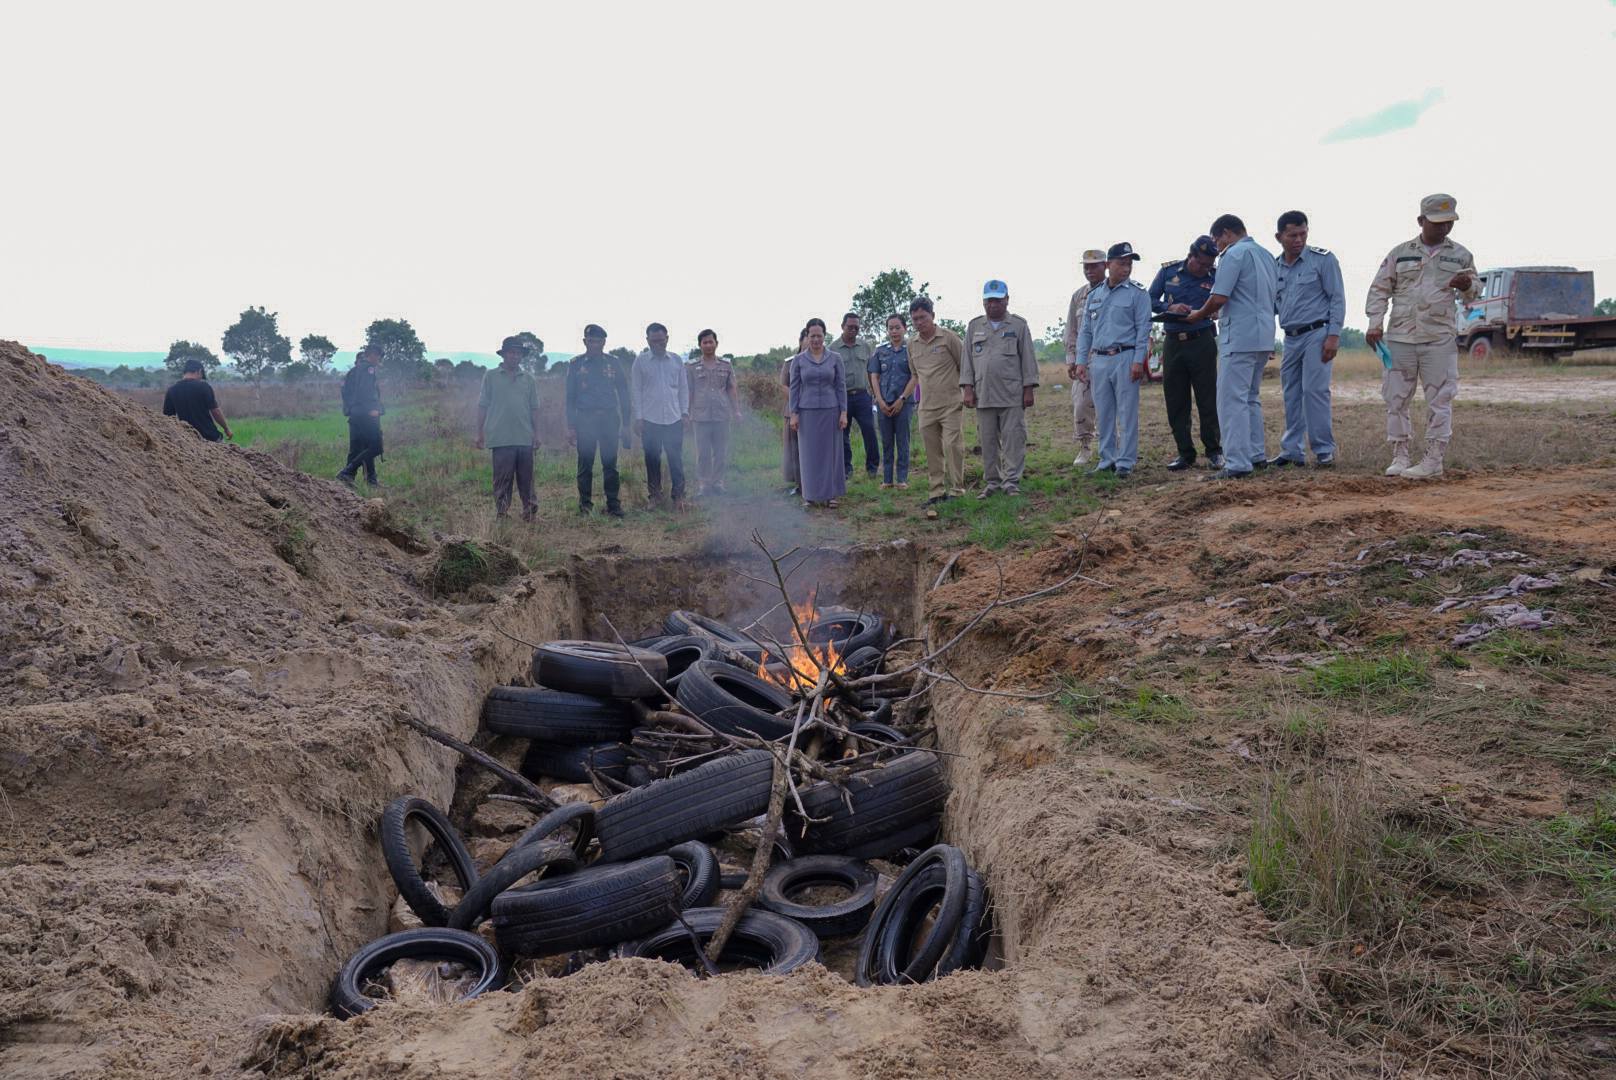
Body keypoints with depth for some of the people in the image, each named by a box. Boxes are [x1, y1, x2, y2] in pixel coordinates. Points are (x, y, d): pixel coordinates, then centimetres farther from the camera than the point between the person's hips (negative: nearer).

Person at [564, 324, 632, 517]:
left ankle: (613, 504, 5)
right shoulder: (576, 364, 5)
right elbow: (570, 396, 7)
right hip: (585, 419, 0)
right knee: (585, 464, 2)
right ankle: (585, 504, 11)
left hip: (609, 418, 1)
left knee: (610, 463, 0)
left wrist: (626, 423, 5)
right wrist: (571, 425, 0)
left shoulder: (613, 363, 7)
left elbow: (623, 393, 10)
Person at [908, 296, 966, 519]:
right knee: (932, 451, 7)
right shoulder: (912, 344, 8)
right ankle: (936, 491, 15)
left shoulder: (948, 337, -7)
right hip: (927, 406, 5)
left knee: (952, 445, -9)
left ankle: (956, 490, -1)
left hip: (951, 404, -5)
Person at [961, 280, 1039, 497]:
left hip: (1012, 396, -2)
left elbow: (1028, 359, 5)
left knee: (1013, 439, -4)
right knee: (987, 441, 5)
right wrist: (967, 388, 2)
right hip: (983, 395, 2)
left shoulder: (1018, 325, 7)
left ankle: (1011, 481, 1)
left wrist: (1029, 389, -2)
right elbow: (967, 360, 12)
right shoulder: (974, 326, 14)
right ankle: (991, 481, 13)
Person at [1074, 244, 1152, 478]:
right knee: (1103, 414, 9)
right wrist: (1081, 361, 9)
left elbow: (1143, 329, -5)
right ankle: (1107, 459, 18)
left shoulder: (1137, 293, 1)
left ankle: (1126, 461, 1)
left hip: (1125, 358, -5)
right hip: (1099, 360, 5)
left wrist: (1138, 361, -14)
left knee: (1127, 413, -3)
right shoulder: (1094, 296, 14)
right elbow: (1085, 331, 17)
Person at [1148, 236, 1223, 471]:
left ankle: (1214, 451, 10)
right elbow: (1150, 300, 6)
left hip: (1202, 343, -2)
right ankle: (1185, 453, 13)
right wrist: (1170, 307, -13)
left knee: (1207, 398, -1)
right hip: (1172, 343, 2)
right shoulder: (1168, 271, 2)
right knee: (1175, 401, 4)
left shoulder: (1215, 277, -1)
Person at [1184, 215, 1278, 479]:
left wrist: (1199, 315, 2)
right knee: (1251, 398, 19)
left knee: (1232, 400, -8)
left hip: (1239, 337, -9)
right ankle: (1257, 455, 23)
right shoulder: (1266, 255, 17)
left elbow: (1219, 298, -18)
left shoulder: (1234, 254, -10)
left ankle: (1237, 464, -12)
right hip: (1264, 337, 9)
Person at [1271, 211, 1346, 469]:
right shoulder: (1274, 266, 11)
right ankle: (1292, 451, 13)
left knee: (1314, 391, -11)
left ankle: (1325, 450, -4)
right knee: (1291, 396, 7)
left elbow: (1337, 298, -4)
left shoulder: (1322, 259, -2)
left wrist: (1334, 335, -13)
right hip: (1290, 339, 5)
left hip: (1317, 334, -5)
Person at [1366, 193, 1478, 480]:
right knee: (1396, 398, 2)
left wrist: (1466, 286, -8)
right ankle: (1399, 456, 11)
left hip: (1440, 340, 0)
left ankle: (1434, 460, 2)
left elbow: (1474, 293, 16)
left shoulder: (1461, 256, 10)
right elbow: (1379, 289, 9)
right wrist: (1375, 324, -3)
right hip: (1400, 338, 1)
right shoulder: (1400, 253, 8)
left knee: (1439, 400, -3)